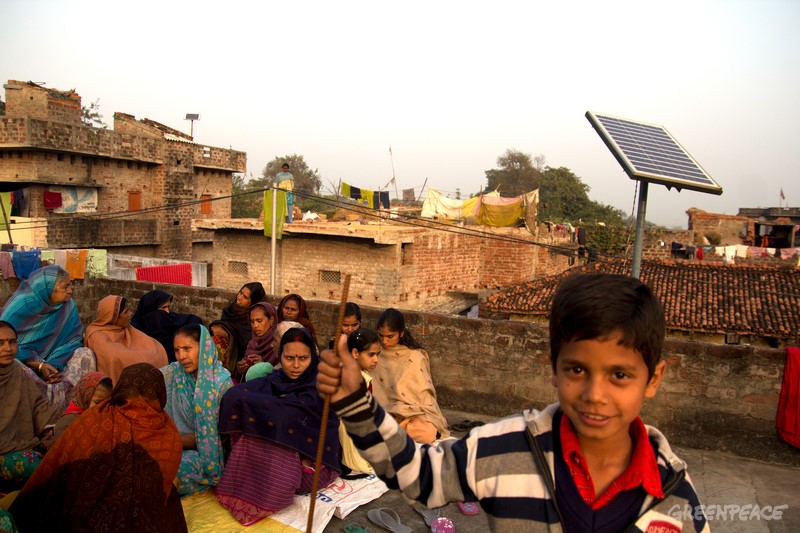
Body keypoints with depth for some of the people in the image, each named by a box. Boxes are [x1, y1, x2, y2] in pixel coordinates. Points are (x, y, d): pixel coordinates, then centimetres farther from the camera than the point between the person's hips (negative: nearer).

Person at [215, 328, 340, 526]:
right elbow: (233, 395, -12)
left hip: (311, 459, -4)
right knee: (247, 440, -22)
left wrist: (246, 400, -20)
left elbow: (289, 415, -28)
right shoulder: (274, 381, 1)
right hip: (281, 451, 4)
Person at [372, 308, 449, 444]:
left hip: (414, 415, -3)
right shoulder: (377, 354, 4)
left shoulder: (415, 357, -6)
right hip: (387, 415, 3)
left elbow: (424, 398, -6)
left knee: (427, 433, -31)